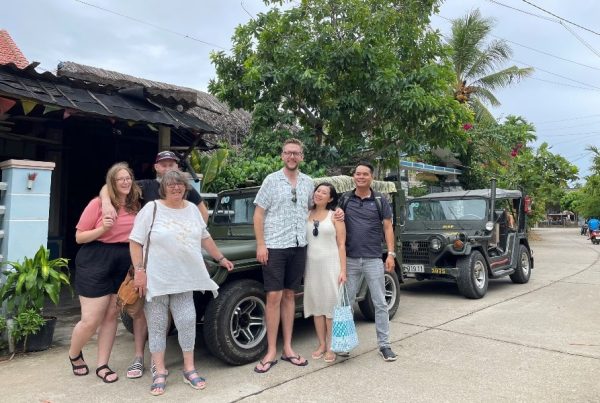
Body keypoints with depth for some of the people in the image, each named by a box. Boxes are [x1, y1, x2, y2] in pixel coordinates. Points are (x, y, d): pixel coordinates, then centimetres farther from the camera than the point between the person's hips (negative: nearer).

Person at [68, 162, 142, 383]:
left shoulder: (135, 205, 5)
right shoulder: (98, 203, -9)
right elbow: (79, 237, -6)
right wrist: (102, 229, -21)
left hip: (123, 265, 5)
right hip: (96, 263, -4)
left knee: (111, 315, 10)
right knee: (91, 320, -1)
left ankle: (102, 365, 22)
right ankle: (74, 355, 30)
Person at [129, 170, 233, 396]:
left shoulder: (192, 209, 8)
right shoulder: (151, 209, -6)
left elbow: (204, 238, 18)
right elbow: (135, 242, -7)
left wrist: (220, 259, 19)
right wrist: (139, 271, -13)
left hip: (184, 279, 4)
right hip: (156, 279, -3)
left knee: (187, 322, 2)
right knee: (157, 325, 5)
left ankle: (189, 369, 16)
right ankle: (159, 373, 16)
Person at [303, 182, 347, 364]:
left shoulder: (335, 216, -1)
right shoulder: (306, 215, 9)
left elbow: (341, 245, -4)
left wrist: (343, 270, -12)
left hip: (330, 264, -4)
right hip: (312, 264, 4)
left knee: (331, 304, 0)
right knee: (316, 305, 9)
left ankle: (331, 347, 10)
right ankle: (321, 344, 21)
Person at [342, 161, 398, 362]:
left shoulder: (380, 201, 3)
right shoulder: (344, 200, 6)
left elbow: (387, 228, 3)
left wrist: (391, 254, -4)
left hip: (373, 259, -1)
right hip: (350, 259, 1)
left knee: (380, 303, 4)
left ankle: (384, 344, 15)